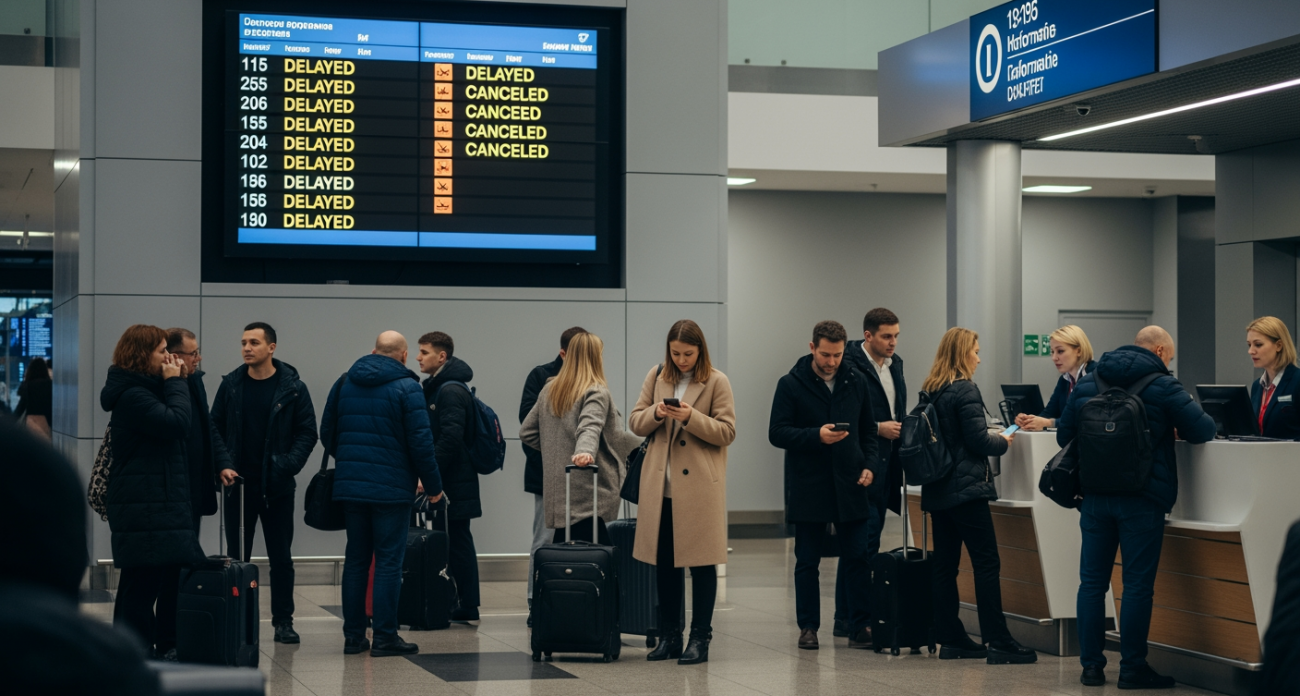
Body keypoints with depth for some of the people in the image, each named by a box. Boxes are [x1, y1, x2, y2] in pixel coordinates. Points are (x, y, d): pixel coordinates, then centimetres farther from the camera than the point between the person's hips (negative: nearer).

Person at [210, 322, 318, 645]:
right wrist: (221, 466, -7)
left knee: (281, 557, 5)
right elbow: (215, 428, 7)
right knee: (236, 556, 6)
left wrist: (289, 466, -15)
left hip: (277, 486, -2)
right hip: (238, 483, 2)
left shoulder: (292, 388, -3)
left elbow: (307, 432, -2)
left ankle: (283, 621, 14)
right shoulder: (231, 385, 3)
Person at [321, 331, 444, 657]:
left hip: (351, 484, 5)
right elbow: (421, 442, -12)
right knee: (388, 562, -1)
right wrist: (433, 484, -2)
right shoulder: (406, 388, -8)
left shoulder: (345, 383, 8)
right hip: (393, 488, -5)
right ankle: (385, 637, -2)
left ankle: (353, 635, 12)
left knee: (356, 560, 11)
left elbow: (327, 432, 13)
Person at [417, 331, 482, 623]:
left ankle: (465, 607, -1)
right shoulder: (437, 387, 17)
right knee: (455, 541, 11)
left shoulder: (451, 391, -15)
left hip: (454, 482, -10)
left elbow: (450, 439, -23)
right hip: (446, 480, 10)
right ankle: (459, 605, 16)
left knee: (457, 541, -5)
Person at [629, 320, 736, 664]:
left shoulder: (716, 381, -3)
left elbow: (726, 432, -7)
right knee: (664, 562, 8)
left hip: (699, 485, -4)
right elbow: (636, 423, 10)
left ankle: (700, 639, 6)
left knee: (701, 563, 0)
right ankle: (669, 636, 18)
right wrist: (655, 413, -11)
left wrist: (692, 417, -19)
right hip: (660, 485, 4)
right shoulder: (656, 376, 9)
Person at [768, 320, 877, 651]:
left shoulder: (856, 381, 7)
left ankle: (860, 627, 6)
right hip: (808, 487, -2)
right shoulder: (791, 384, -4)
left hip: (850, 486, 2)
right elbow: (777, 433, -7)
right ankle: (808, 627, 15)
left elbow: (868, 430, 16)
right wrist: (816, 436, -20)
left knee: (858, 559, 0)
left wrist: (868, 465, 1)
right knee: (807, 562, 6)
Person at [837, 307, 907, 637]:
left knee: (869, 538, 12)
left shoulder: (895, 363, 14)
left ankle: (864, 615, 16)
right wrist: (878, 428, -17)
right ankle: (848, 620, -5)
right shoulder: (850, 366, -13)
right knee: (862, 539, -9)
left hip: (887, 461, 8)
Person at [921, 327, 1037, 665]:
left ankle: (951, 639, 11)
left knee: (945, 564, 8)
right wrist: (1003, 442, 4)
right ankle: (998, 643, -8)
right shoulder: (965, 390, -12)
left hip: (937, 489, 8)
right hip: (966, 488, -8)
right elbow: (978, 440, -14)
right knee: (987, 563, -6)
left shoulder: (930, 391, 11)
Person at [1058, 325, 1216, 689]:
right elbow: (1202, 431, -8)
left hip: (1095, 496, 4)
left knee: (1092, 581, 8)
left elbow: (1064, 435, 14)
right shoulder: (1163, 386, -5)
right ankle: (1132, 668, 3)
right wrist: (1168, 429, 13)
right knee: (1138, 584, 1)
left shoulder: (1087, 383, 10)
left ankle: (1091, 665, 10)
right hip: (1141, 499, -4)